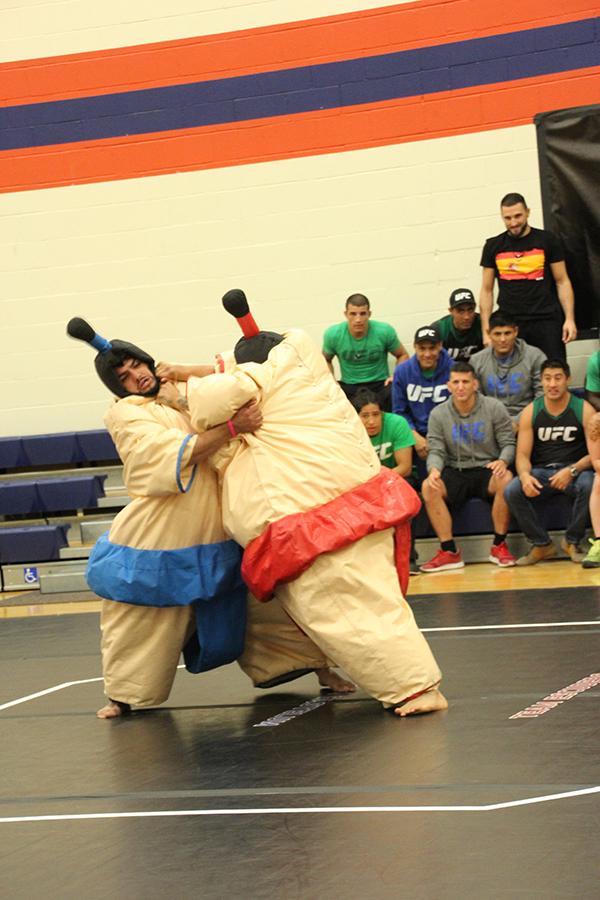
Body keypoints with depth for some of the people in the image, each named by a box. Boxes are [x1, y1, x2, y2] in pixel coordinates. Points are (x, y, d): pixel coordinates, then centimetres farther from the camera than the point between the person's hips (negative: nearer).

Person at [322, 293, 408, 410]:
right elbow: (326, 360, 13)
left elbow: (402, 355, 6)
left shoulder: (385, 332, -11)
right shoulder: (333, 335, -8)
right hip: (348, 386, 1)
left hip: (380, 384, -1)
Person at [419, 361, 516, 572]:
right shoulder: (438, 415, 5)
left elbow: (509, 443, 0)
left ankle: (499, 546, -21)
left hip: (487, 470, -1)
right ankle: (449, 551, -24)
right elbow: (436, 451, 1)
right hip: (455, 473, 1)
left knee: (506, 479, -36)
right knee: (429, 487, -30)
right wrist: (434, 469, -22)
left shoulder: (494, 408, 1)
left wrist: (503, 461, -23)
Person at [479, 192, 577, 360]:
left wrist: (569, 318, -7)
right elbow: (487, 290, 11)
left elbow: (562, 282, 4)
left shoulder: (547, 241, 4)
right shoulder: (493, 246, 8)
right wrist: (486, 330, 3)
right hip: (509, 324, 1)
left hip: (546, 321, -1)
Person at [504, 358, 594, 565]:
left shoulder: (583, 410, -3)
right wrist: (525, 475, -24)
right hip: (541, 471, 2)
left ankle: (572, 542, -12)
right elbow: (523, 454, 0)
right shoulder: (531, 412, 2)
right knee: (512, 491, -27)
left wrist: (571, 471, -26)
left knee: (589, 486, -36)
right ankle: (541, 544, -9)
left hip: (575, 470, -2)